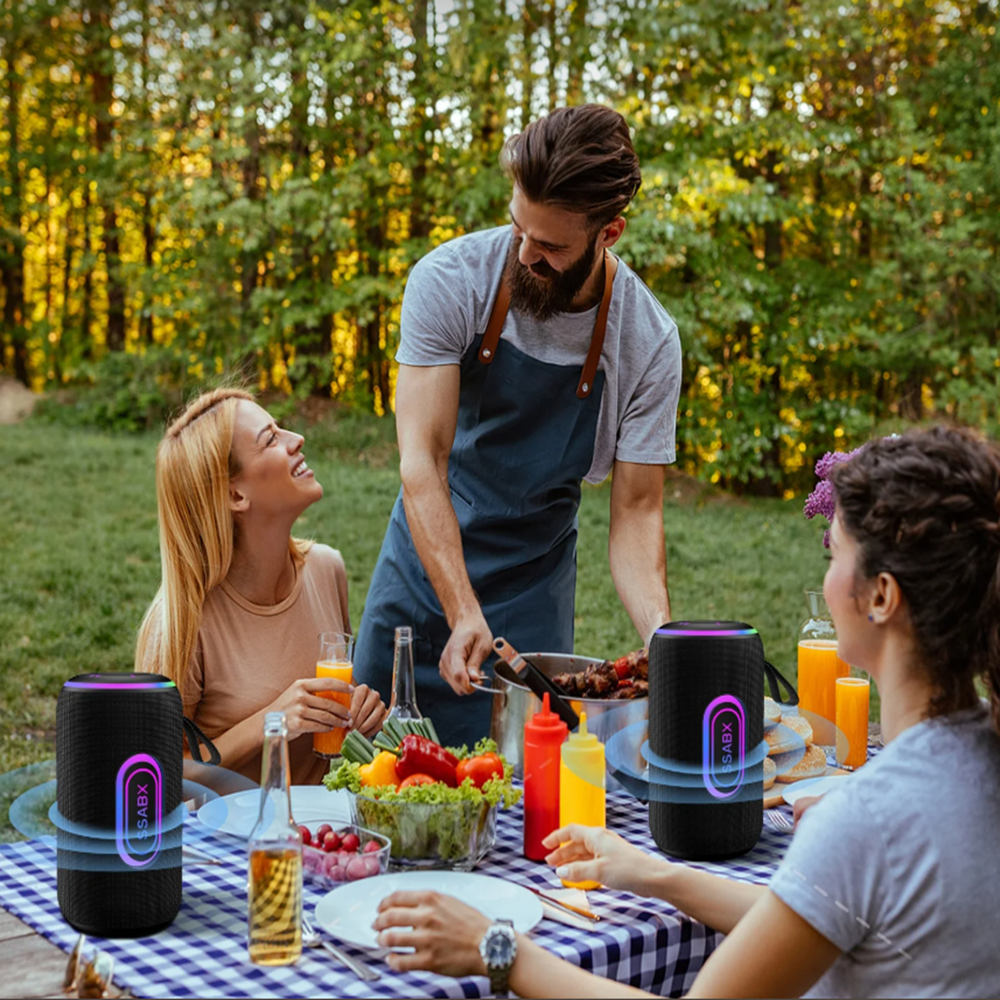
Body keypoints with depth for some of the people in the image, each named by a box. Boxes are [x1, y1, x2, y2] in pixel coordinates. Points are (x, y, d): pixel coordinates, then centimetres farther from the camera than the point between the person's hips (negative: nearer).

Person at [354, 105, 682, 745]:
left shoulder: (649, 342, -15)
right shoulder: (451, 280, -19)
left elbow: (636, 510, -10)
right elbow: (421, 460, -24)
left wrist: (661, 636, -28)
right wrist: (463, 613, -35)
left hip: (533, 588, 0)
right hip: (424, 561, 0)